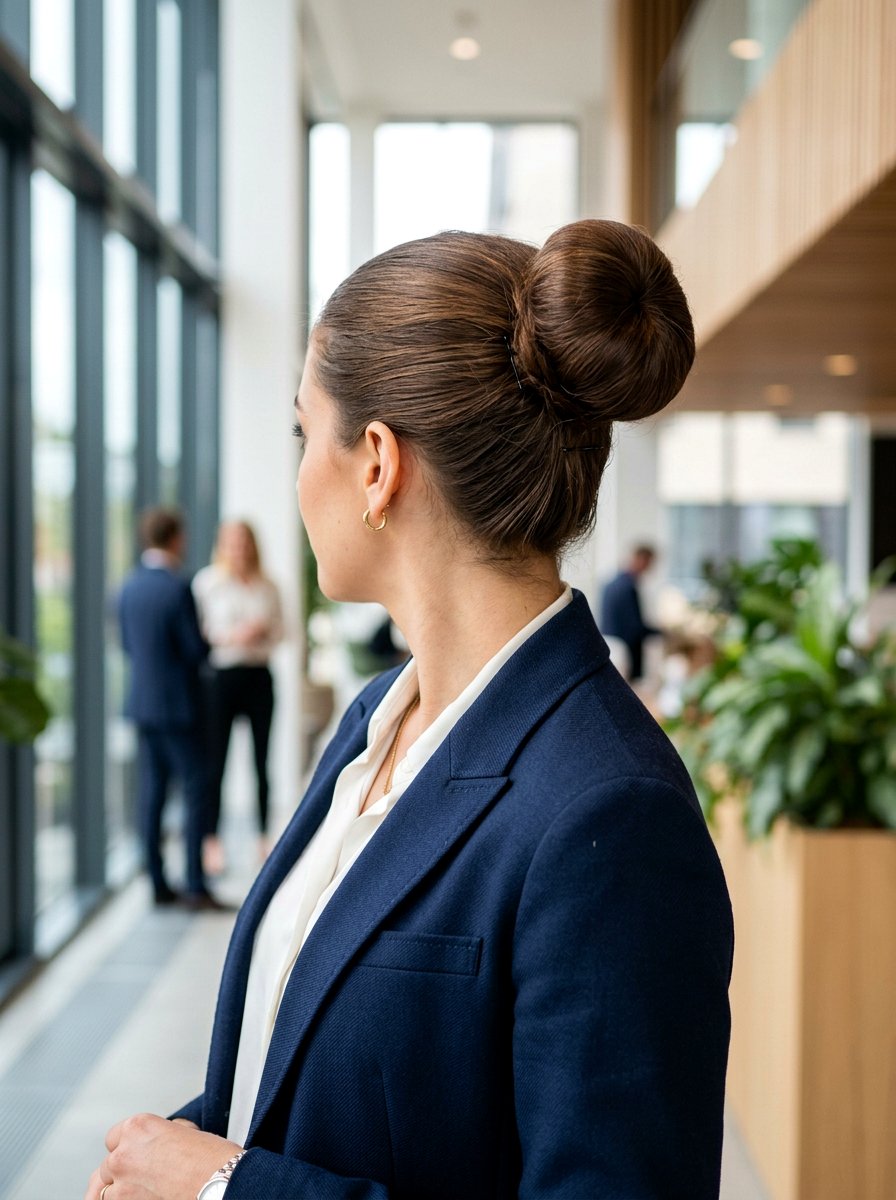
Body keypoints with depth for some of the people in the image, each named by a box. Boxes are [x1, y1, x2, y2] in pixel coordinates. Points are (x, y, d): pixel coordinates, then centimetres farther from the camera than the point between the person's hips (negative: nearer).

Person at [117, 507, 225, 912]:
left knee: (151, 791, 9)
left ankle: (158, 883, 14)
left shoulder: (128, 587, 6)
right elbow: (196, 648, -15)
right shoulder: (177, 589, -17)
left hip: (141, 703, 7)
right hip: (177, 706, -7)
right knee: (195, 791, -1)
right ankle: (195, 886, 0)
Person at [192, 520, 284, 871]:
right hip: (221, 674, -2)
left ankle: (264, 836, 17)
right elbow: (197, 631, -3)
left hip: (259, 674, 3)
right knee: (215, 761, -1)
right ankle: (212, 839, 7)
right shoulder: (206, 582, 0)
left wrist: (262, 632, -9)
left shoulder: (267, 586, 8)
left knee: (262, 760, 6)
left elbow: (280, 628, 11)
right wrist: (230, 637, -15)